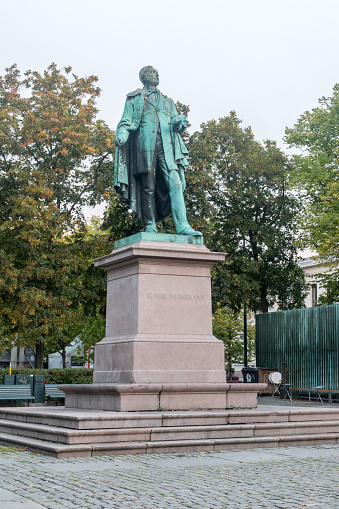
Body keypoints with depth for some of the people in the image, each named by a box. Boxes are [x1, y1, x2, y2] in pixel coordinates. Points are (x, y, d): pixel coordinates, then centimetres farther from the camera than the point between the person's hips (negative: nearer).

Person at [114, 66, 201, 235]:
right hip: (145, 144, -2)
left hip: (166, 147, 3)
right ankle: (150, 226, 0)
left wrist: (179, 123, -4)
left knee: (175, 182, -15)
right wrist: (122, 134, -14)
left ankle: (182, 225, -23)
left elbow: (177, 125, 22)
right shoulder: (135, 98, 17)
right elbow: (126, 121, 9)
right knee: (148, 187, -5)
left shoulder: (167, 101, 28)